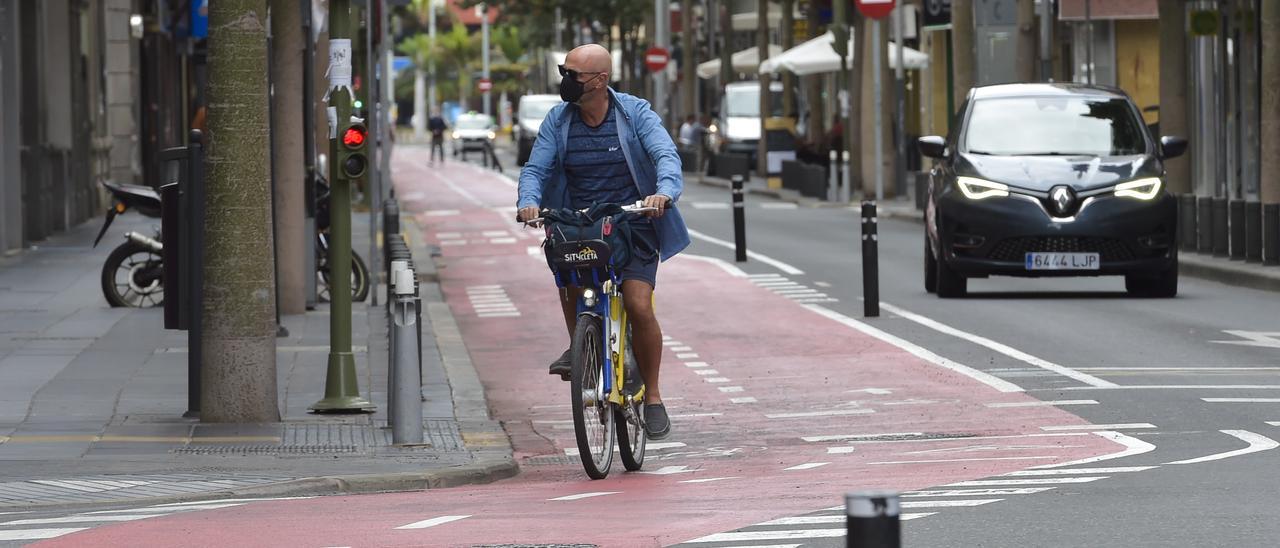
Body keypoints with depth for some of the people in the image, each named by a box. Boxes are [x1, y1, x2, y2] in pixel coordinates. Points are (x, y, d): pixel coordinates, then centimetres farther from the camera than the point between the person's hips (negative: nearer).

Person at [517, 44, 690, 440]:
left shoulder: (635, 114, -6)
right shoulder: (558, 120, 2)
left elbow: (666, 154, -19)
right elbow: (535, 168, -4)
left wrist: (664, 192, -40)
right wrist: (529, 201, -27)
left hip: (632, 225, -3)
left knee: (638, 306, -17)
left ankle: (652, 397, -1)